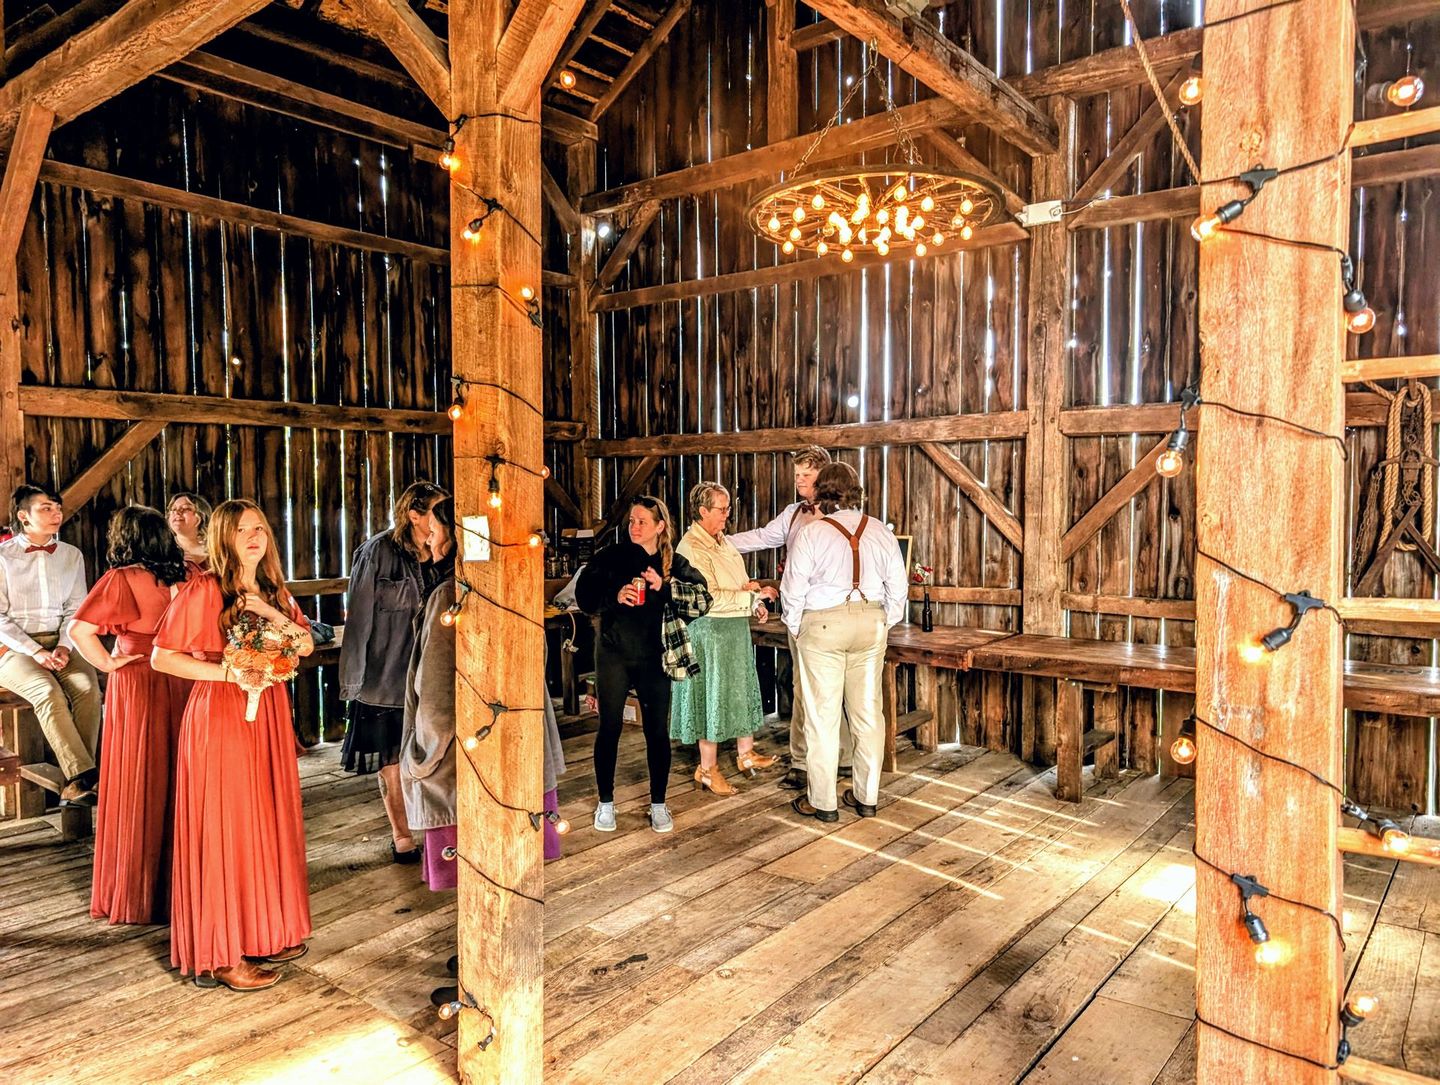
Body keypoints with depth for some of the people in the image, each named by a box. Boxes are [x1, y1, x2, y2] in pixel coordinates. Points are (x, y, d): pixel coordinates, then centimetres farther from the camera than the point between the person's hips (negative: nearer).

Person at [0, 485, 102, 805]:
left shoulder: (71, 555, 11)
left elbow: (76, 610, 9)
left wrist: (64, 647, -9)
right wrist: (36, 652, -16)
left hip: (60, 644, 3)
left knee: (88, 687, -27)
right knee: (49, 691, -32)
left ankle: (75, 782, -24)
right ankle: (84, 776, -32)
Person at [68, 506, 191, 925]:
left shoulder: (120, 580, -10)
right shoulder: (181, 578, 3)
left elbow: (79, 630, -19)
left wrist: (108, 663, -7)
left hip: (135, 687, -4)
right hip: (178, 686, 4)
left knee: (137, 790, 7)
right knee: (176, 784, 13)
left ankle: (136, 894, 19)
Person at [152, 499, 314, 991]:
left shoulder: (274, 590, 11)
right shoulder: (203, 590, -10)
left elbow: (306, 645, 7)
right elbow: (162, 657, -10)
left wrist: (269, 611, -9)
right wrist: (224, 671, -18)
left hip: (269, 714, 7)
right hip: (220, 715, -7)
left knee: (268, 822, 12)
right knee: (224, 829, 0)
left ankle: (264, 933, 26)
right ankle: (220, 955, 11)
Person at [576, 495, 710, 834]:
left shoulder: (674, 563, 3)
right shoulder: (610, 557, 0)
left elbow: (703, 596, -8)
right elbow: (584, 595, -6)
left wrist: (665, 587, -20)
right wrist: (615, 596, -23)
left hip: (654, 657, 1)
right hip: (614, 654, 0)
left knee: (658, 730, 5)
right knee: (610, 727, 5)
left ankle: (658, 804, 20)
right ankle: (605, 803, 20)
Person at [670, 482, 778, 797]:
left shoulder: (722, 541, 10)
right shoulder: (691, 548, -18)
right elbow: (710, 598, -26)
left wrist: (755, 600, 5)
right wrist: (753, 596, -24)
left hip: (736, 627, 9)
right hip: (711, 630, -9)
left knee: (741, 691, 17)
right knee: (712, 696, 1)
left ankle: (746, 754, 32)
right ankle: (708, 769, 14)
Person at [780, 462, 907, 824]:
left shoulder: (810, 534, -9)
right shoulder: (880, 532, 4)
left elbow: (793, 590, -6)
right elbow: (898, 586, 7)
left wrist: (795, 628, 8)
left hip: (823, 625, -4)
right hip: (871, 623, 4)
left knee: (822, 715, 4)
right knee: (868, 712, 12)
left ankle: (822, 801, 12)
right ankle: (866, 797, 21)